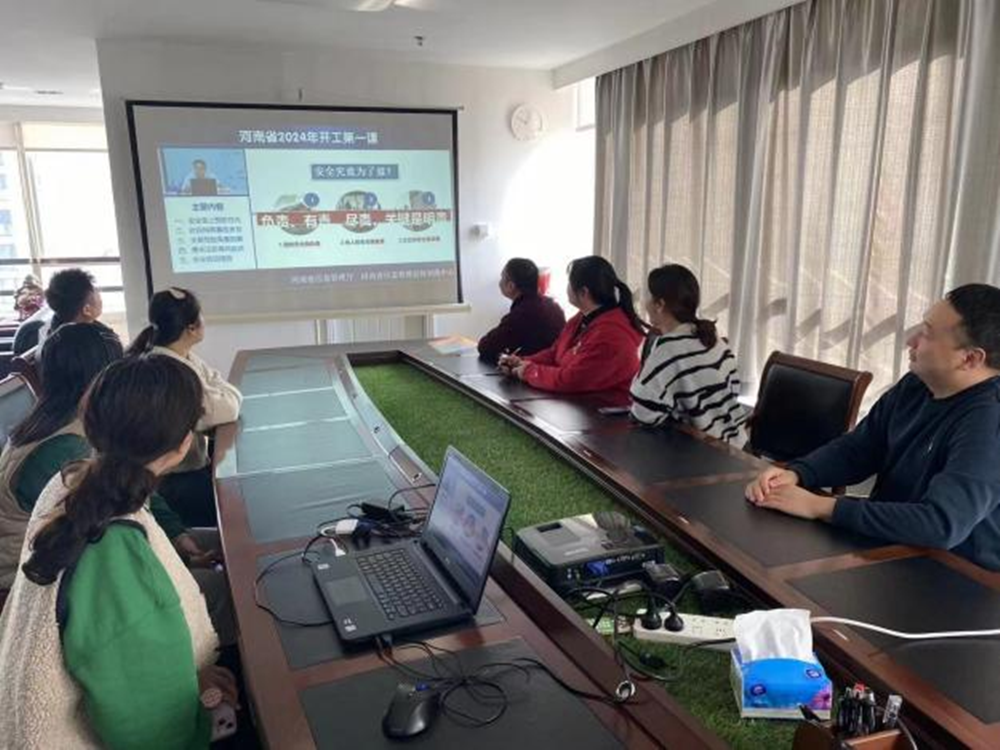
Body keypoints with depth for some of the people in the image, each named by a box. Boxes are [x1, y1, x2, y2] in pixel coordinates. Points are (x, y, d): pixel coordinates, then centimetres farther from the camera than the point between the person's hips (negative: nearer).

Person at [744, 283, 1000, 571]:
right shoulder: (914, 387, 1)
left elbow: (941, 526, -34)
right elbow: (855, 450, 6)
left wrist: (821, 507, -31)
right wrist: (794, 474, -14)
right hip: (887, 551, 7)